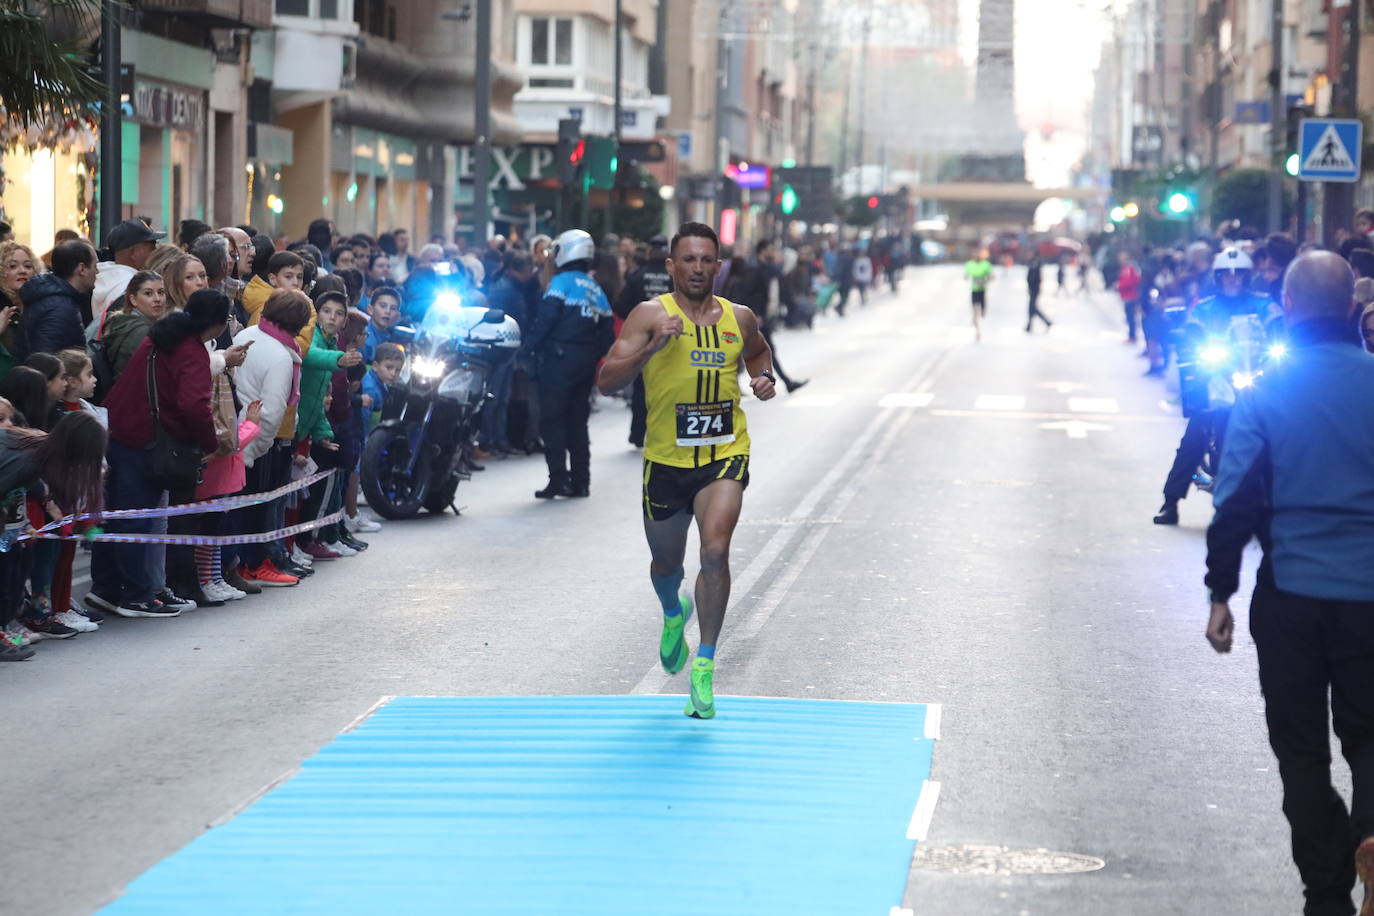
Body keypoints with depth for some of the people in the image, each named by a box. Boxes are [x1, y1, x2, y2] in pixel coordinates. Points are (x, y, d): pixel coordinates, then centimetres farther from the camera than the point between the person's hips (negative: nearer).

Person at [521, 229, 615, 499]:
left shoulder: (562, 282, -7)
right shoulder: (597, 291, 15)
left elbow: (544, 320, -17)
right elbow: (607, 335, 15)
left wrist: (528, 349, -10)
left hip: (559, 358, -7)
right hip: (585, 364, 7)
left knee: (551, 420, -4)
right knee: (577, 421, 12)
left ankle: (559, 479, -12)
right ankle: (580, 481, 12)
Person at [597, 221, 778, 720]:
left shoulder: (739, 319, 3)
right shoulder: (651, 316, -6)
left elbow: (757, 350, 28)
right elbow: (606, 381, -14)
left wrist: (764, 377, 5)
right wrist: (652, 347, -28)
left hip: (725, 454, 0)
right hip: (666, 458, 0)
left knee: (715, 550, -22)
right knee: (666, 561, 17)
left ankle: (705, 665, -11)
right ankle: (674, 615, 54)